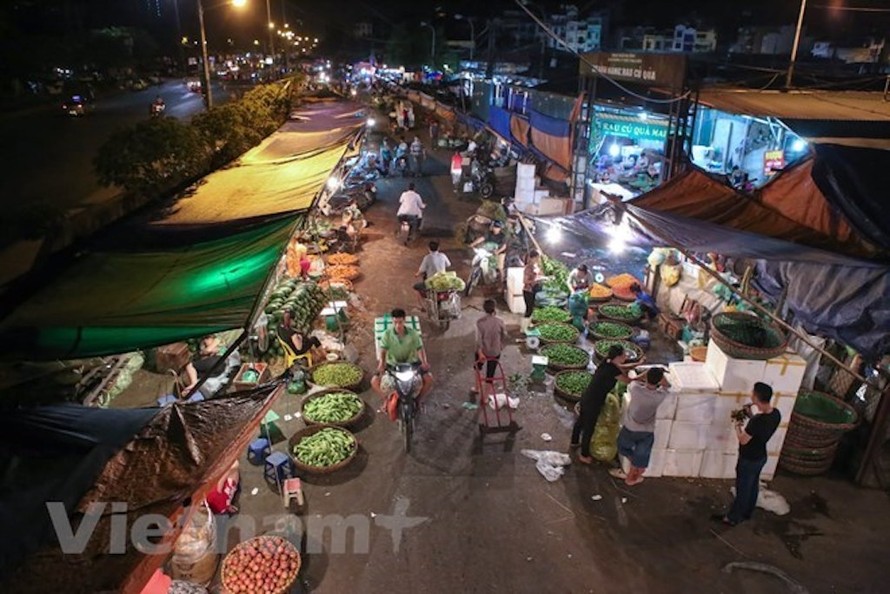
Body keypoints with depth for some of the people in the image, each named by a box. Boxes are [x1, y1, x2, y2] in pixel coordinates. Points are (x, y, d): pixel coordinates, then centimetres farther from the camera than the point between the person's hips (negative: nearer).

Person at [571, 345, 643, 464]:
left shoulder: (607, 363, -4)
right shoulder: (613, 370, -27)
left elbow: (621, 368, 15)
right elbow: (629, 381, -14)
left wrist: (637, 364, 9)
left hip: (586, 397, 8)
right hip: (593, 403, -8)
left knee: (581, 420, 30)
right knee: (589, 428, 11)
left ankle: (575, 442, 54)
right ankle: (584, 456, 30)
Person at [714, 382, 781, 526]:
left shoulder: (757, 421, -36)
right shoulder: (776, 414, -11)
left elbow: (743, 440, -21)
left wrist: (737, 425, -5)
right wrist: (751, 415, 3)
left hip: (749, 460, -8)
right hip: (760, 457, 8)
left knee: (742, 489, 10)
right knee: (753, 486, 25)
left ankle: (732, 518, 28)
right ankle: (747, 513, 45)